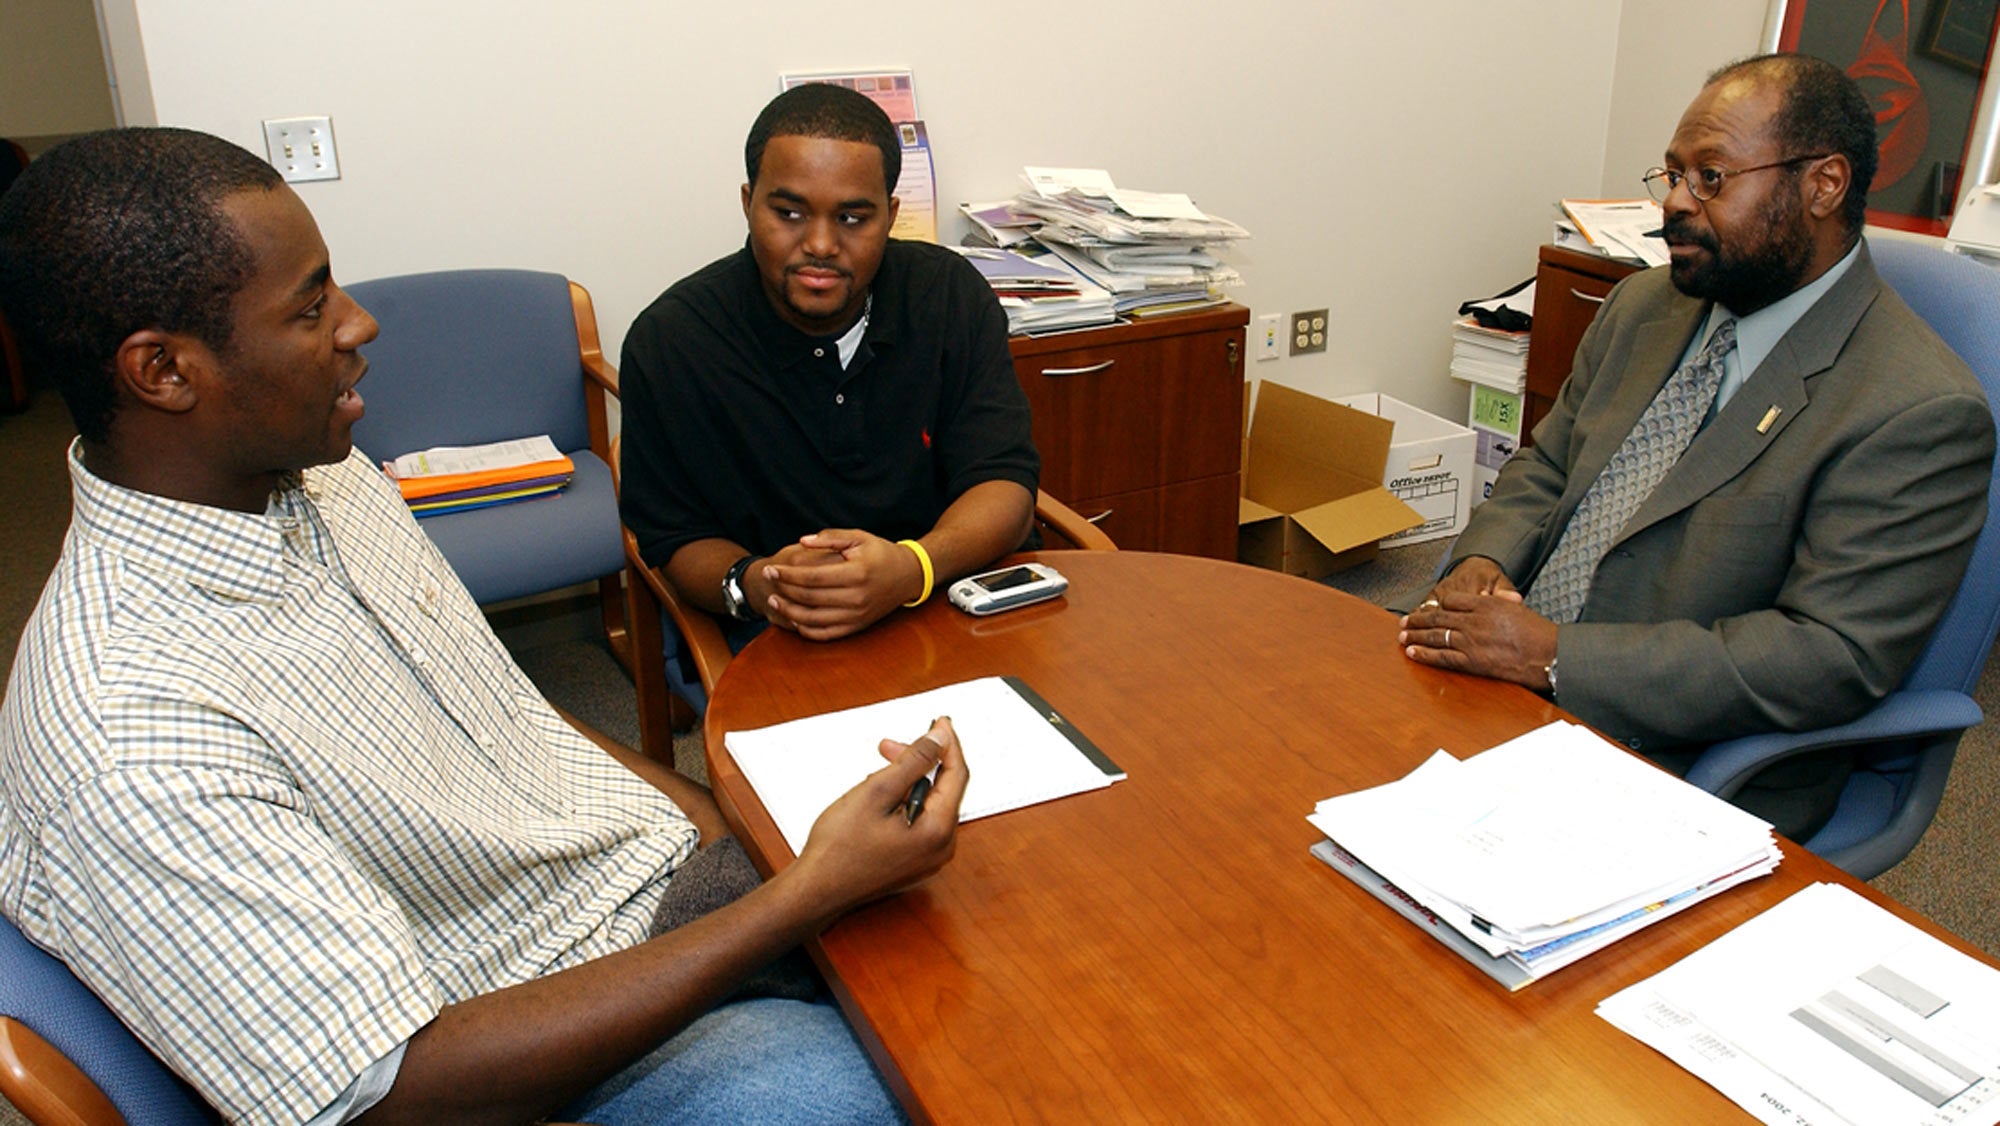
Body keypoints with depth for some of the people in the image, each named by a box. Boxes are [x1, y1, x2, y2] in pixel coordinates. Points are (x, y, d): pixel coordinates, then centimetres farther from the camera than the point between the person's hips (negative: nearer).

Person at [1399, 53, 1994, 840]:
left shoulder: (1920, 413, -15)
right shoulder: (1645, 306, 9)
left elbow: (1834, 661, -21)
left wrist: (1557, 657, -25)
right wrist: (1483, 560, -7)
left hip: (1672, 770, -6)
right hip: (1502, 681, 7)